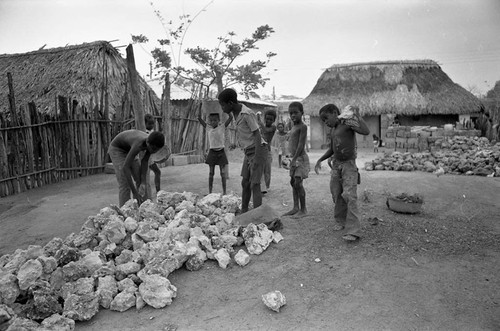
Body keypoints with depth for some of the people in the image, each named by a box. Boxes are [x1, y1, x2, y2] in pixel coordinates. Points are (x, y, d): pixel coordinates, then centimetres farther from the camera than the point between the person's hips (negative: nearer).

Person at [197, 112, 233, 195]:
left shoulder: (222, 127, 0)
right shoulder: (208, 128, 5)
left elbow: (230, 118, -9)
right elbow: (199, 119, 1)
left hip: (221, 152, -2)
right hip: (212, 152, 2)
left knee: (223, 173, 1)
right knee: (211, 173, 6)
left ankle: (224, 192, 7)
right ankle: (210, 192, 11)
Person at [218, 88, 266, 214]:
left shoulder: (247, 114, -19)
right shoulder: (235, 113, 7)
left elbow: (257, 135, -20)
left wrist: (256, 159, -24)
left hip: (257, 150, -8)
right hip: (248, 151, 8)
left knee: (254, 184, -11)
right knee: (245, 183, 11)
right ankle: (244, 212, 23)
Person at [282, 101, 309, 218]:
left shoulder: (302, 126, -11)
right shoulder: (293, 127, 16)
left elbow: (301, 144, -18)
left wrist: (294, 159, -22)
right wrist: (291, 158, 14)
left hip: (300, 157, -9)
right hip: (293, 158, 9)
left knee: (298, 183, -9)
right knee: (293, 182, 11)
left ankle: (303, 209, 1)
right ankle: (296, 207, 19)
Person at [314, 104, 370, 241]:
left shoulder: (348, 123, -9)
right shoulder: (332, 130, 14)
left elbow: (366, 131, -26)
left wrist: (357, 116, -22)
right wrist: (320, 160, 18)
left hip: (349, 165, -8)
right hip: (336, 165, 8)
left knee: (350, 196, -15)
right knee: (336, 195, 12)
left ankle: (353, 231, -16)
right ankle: (340, 221, 29)